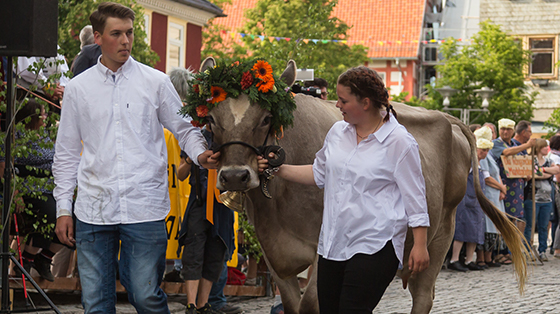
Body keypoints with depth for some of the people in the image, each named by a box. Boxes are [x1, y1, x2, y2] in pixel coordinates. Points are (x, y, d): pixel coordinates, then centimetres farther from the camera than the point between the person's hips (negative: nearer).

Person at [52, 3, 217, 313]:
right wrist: (63, 208, 10)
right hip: (93, 211, 2)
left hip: (144, 209, -2)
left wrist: (200, 153, -12)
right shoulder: (78, 88, 9)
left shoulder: (156, 82, 5)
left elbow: (184, 127, 10)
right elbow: (67, 153, 14)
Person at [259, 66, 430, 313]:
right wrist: (278, 169, 15)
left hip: (375, 246, -7)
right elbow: (319, 174, 25)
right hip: (333, 244, 7)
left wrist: (420, 245, -9)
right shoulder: (338, 132, 11)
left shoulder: (399, 142, -8)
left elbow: (414, 197, -6)